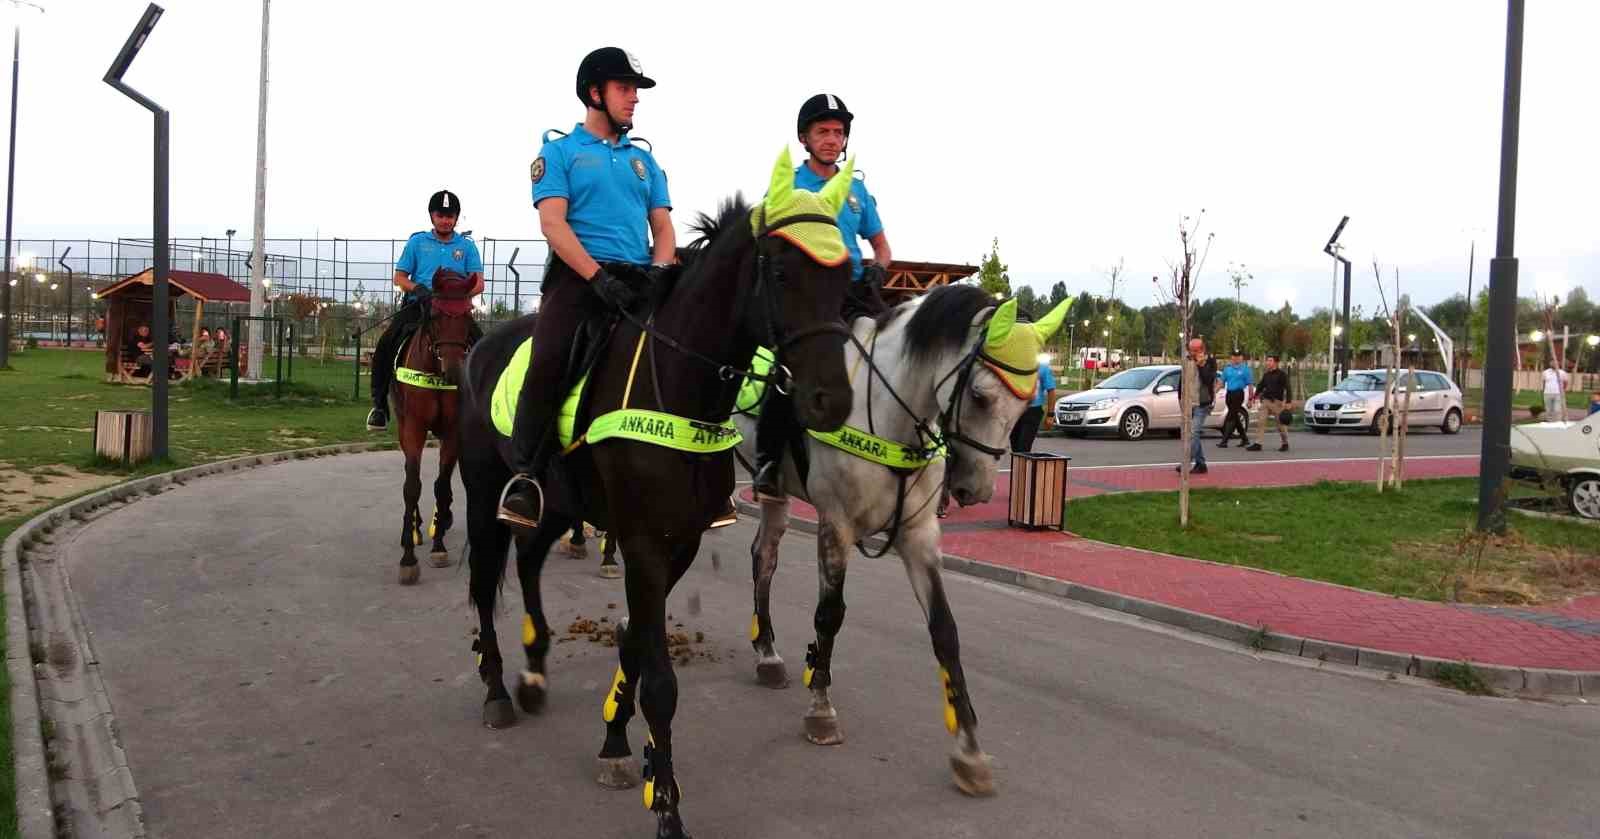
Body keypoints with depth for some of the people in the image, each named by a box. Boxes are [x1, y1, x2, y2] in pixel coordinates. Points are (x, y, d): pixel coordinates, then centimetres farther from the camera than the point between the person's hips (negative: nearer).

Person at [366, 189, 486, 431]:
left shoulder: (467, 246, 11)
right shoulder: (417, 241, 12)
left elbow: (478, 283, 3)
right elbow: (399, 277, 10)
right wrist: (417, 288, -12)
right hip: (418, 304, 0)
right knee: (386, 343, -19)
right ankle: (379, 403, -7)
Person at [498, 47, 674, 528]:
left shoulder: (643, 160, 23)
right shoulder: (559, 152, 9)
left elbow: (662, 225, 17)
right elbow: (553, 223, -4)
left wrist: (660, 268, -5)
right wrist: (598, 276, -17)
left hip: (640, 278, 5)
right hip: (579, 274, -4)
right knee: (548, 360, -29)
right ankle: (524, 475, -20)